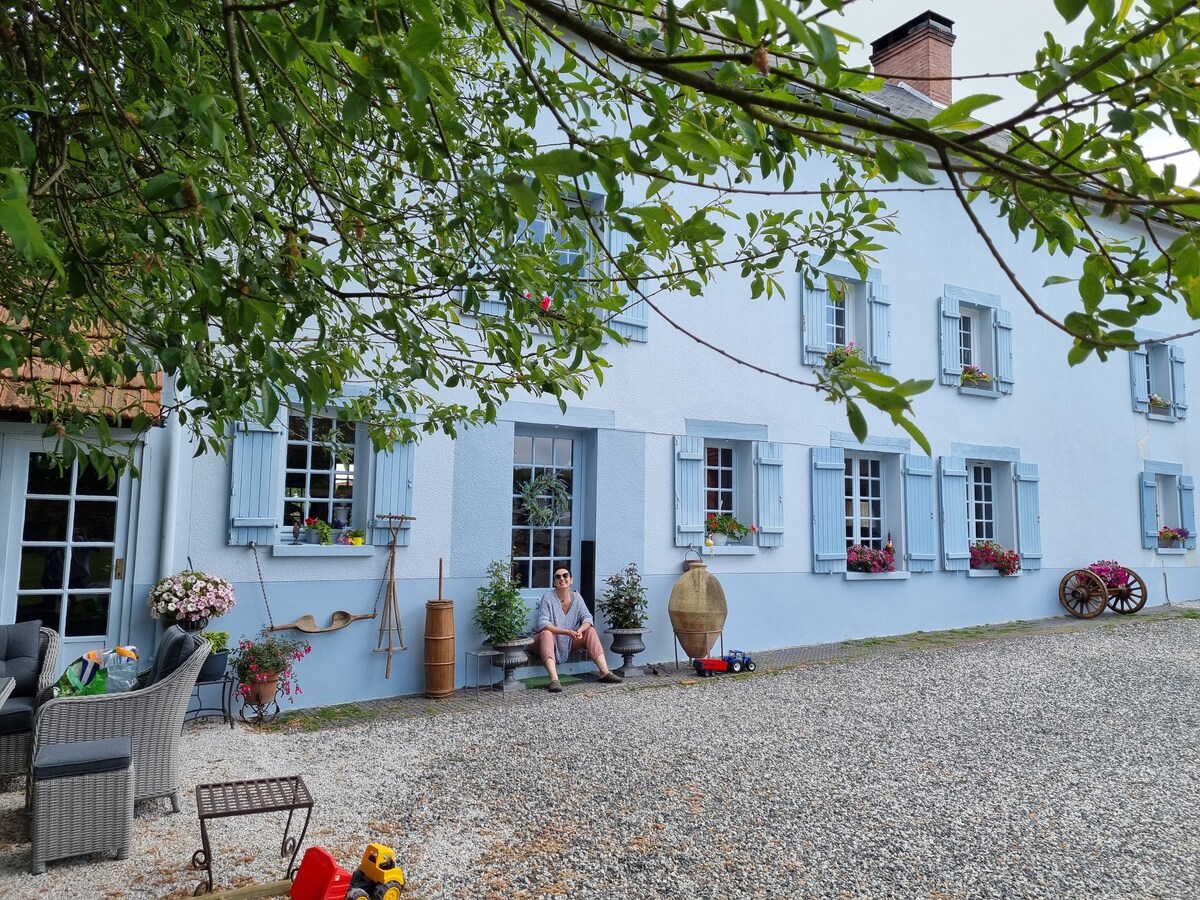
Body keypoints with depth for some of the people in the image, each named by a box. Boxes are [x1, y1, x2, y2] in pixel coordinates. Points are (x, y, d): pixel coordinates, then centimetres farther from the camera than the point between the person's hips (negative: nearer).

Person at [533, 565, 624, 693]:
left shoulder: (576, 597, -2)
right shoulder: (548, 597, -16)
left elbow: (587, 617, -9)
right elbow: (542, 623, -26)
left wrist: (580, 630, -32)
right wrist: (567, 632, -36)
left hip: (569, 642, 5)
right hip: (551, 639, -5)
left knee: (590, 631, -12)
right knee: (547, 634, -36)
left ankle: (604, 672, -21)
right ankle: (554, 679, -51)